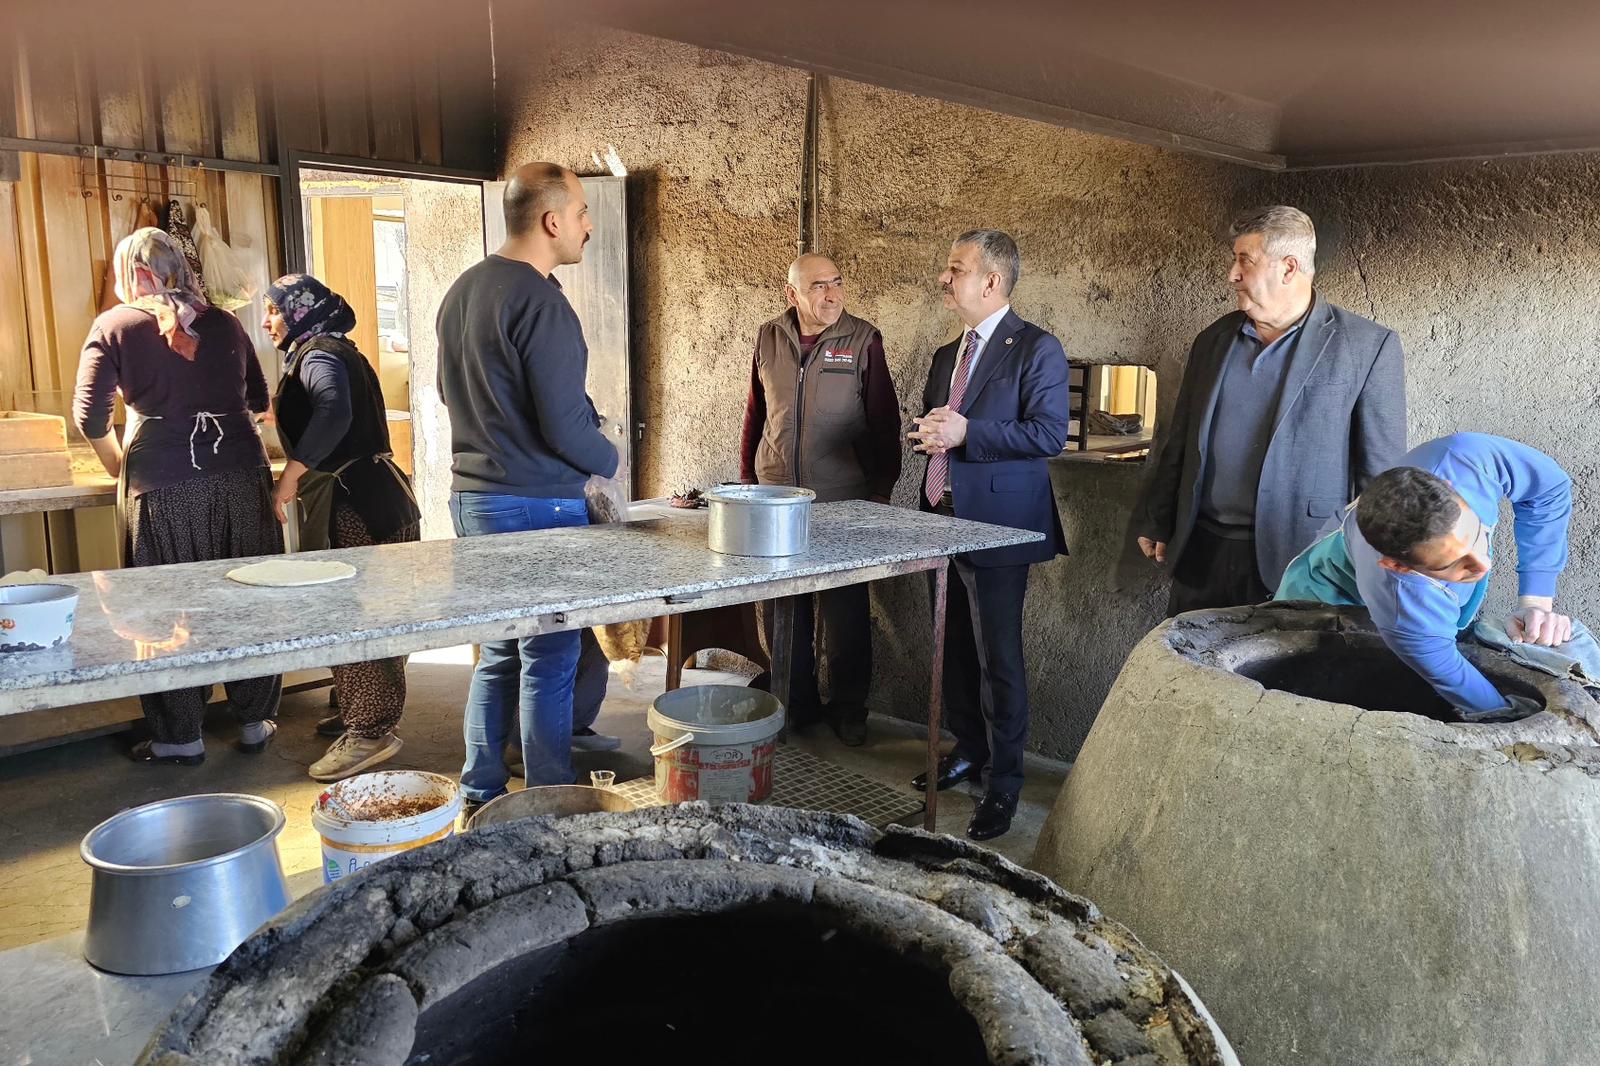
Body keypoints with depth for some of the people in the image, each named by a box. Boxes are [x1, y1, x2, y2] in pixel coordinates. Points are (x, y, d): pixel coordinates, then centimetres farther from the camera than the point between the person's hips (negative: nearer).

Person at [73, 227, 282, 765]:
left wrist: (121, 470, 12)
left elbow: (90, 419, -3)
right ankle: (255, 721, 22)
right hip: (241, 474, 3)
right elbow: (259, 398, 18)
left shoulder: (114, 326, 2)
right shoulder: (222, 322, 10)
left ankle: (181, 736, 18)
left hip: (162, 485, -3)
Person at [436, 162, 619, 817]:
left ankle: (480, 798, 27)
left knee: (498, 655, 18)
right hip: (536, 504, -9)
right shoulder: (541, 302, -17)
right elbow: (565, 428, -19)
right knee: (549, 663, 1)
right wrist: (608, 460, -1)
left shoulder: (462, 290, 11)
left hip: (471, 495, 9)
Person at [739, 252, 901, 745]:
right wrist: (747, 478, 11)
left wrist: (881, 491, -3)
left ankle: (848, 711, 18)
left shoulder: (863, 340, -4)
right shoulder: (769, 338, 6)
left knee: (846, 611, 4)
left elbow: (884, 420, -2)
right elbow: (755, 413, 13)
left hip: (844, 501, -3)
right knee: (785, 608, 10)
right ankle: (797, 704, 24)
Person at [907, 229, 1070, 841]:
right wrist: (929, 434, 0)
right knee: (953, 650, 16)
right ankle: (969, 751, 35)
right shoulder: (947, 355, 17)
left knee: (997, 657, -1)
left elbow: (1050, 434, -16)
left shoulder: (1037, 349, -8)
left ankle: (1003, 784, 11)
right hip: (944, 517, 8)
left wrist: (966, 433, -23)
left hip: (997, 523, -8)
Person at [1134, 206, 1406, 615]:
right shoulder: (1213, 339, 10)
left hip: (1299, 564, -4)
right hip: (1201, 556, 5)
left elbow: (1381, 469, -4)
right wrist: (1155, 523, 15)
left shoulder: (1368, 347, -4)